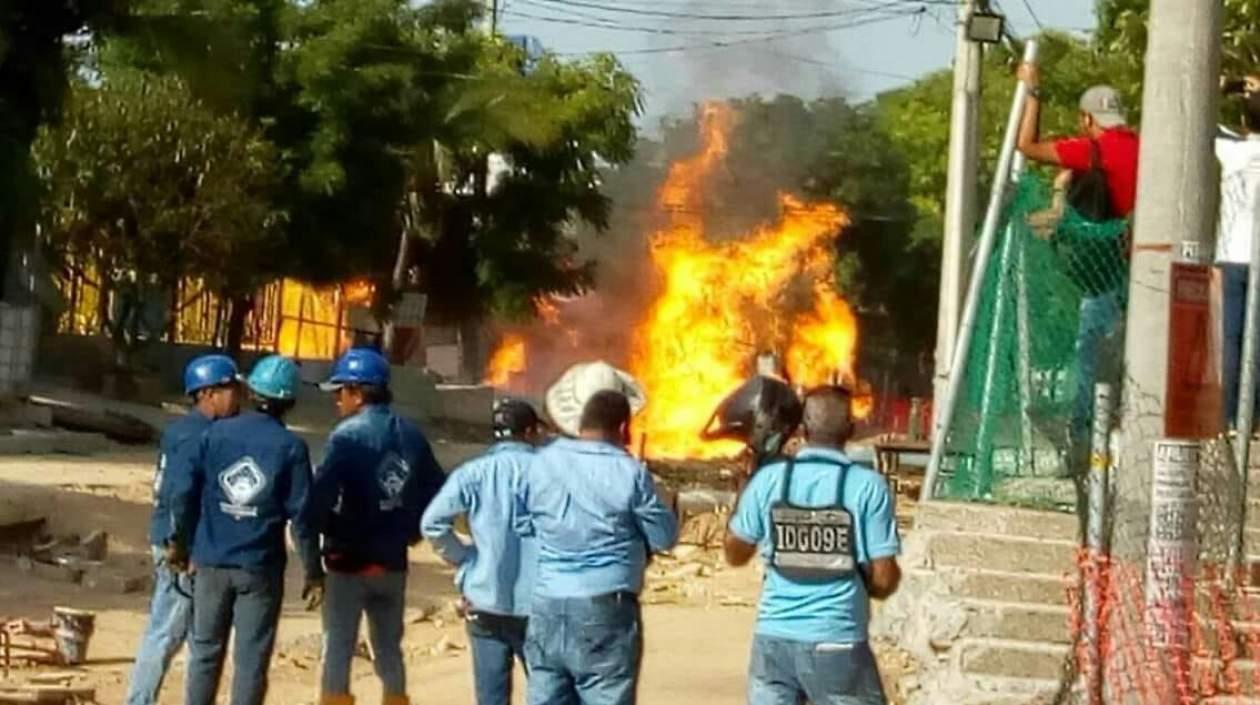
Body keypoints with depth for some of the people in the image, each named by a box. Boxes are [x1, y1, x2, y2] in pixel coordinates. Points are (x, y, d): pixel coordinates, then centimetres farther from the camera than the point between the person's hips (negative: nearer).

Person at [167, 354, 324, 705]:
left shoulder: (217, 433, 0)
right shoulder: (291, 447, -7)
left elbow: (184, 489, -1)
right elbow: (301, 514, -9)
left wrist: (180, 541, 14)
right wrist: (314, 572, -2)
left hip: (212, 562, 3)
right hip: (261, 567, -3)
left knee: (205, 650, 14)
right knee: (251, 659, 3)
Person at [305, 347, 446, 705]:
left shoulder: (349, 435, -14)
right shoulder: (411, 436, 5)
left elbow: (320, 498, -24)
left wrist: (328, 531, -7)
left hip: (350, 562, -6)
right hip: (392, 563, 6)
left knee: (338, 651, 2)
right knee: (389, 650, 16)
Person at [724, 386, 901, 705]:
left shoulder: (769, 480, -1)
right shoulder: (868, 486, -8)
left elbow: (735, 553, 12)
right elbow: (884, 579, -8)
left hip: (774, 638, 3)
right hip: (837, 642, -3)